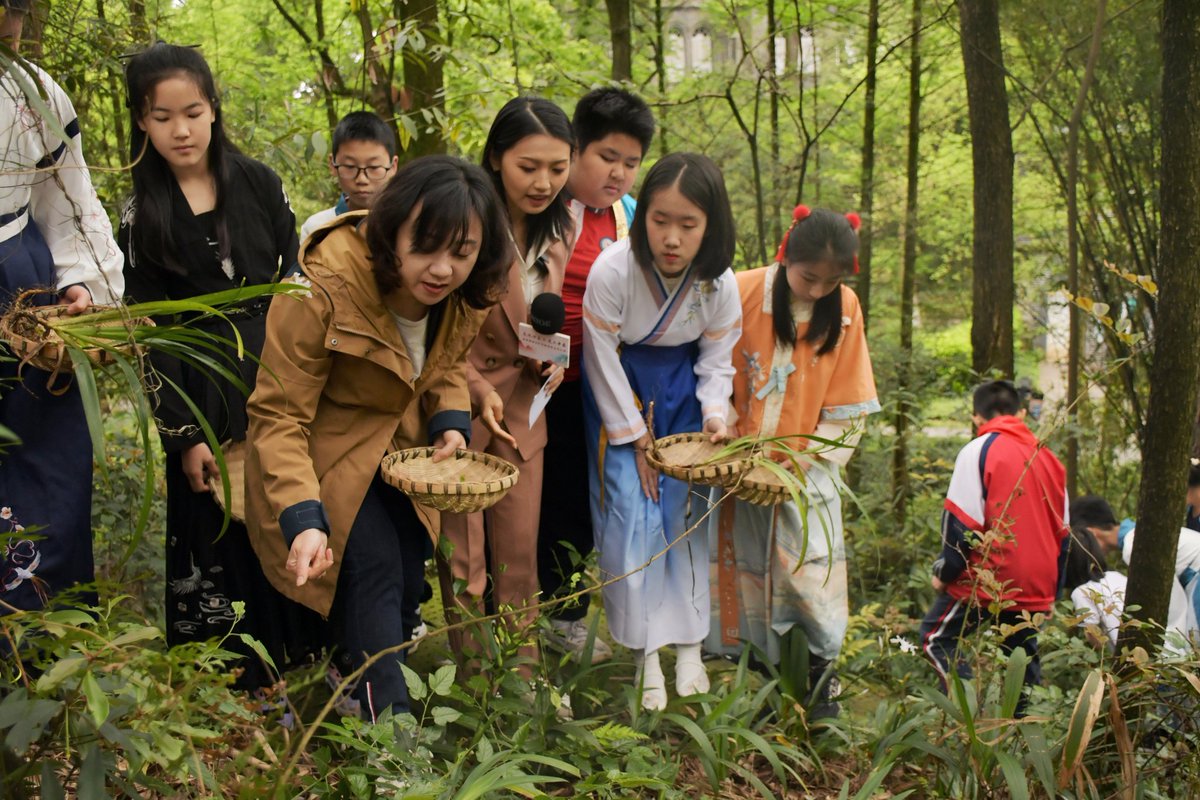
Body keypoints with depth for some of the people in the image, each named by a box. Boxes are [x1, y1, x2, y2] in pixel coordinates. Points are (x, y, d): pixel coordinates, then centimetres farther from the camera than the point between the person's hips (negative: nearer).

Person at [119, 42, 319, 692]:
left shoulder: (258, 183, 3)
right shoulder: (142, 216, -1)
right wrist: (182, 435, -8)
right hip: (205, 392, -1)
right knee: (222, 529, 3)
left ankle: (307, 651, 22)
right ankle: (249, 680, 17)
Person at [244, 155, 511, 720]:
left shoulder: (464, 295, -13)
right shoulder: (322, 292, -32)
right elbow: (278, 417, -28)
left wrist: (452, 421, -12)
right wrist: (302, 518, -40)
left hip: (400, 450, 6)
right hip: (328, 455, -6)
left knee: (408, 580, 9)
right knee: (372, 568, -18)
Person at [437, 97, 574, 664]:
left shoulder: (558, 231, 3)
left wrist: (553, 356, -1)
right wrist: (477, 391, -20)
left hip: (523, 407, 5)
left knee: (520, 555, 9)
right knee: (463, 561, 2)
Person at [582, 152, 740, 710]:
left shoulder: (720, 283, -16)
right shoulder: (612, 271, -27)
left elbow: (716, 360, 0)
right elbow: (602, 358, -16)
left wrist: (714, 413, -18)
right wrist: (635, 437, -12)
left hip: (682, 391, 3)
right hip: (620, 391, -2)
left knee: (686, 508, 0)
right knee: (631, 511, -9)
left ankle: (688, 643, 13)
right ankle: (643, 650, 1)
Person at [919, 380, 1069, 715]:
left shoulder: (979, 450, -8)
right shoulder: (1048, 457, 12)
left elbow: (961, 521, -13)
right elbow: (1062, 530, 18)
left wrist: (945, 571, -2)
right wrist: (1052, 587, 26)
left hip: (986, 582, -6)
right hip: (1037, 586, 6)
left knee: (937, 638, 5)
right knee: (1023, 660, 16)